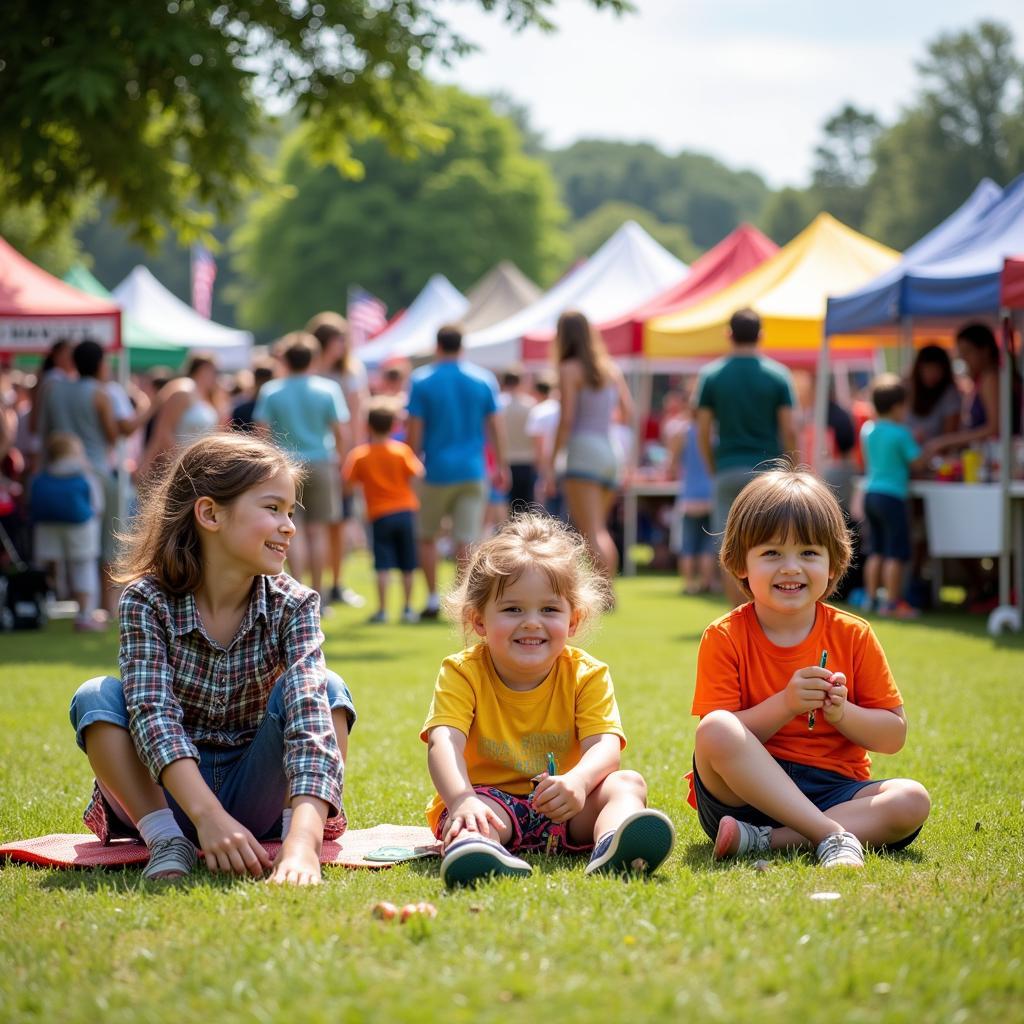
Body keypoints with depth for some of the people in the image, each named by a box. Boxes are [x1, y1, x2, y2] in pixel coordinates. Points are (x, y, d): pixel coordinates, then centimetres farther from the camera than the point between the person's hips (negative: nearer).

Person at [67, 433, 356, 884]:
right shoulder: (147, 600, -17)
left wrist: (303, 839, -48)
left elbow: (310, 713, -30)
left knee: (327, 688, -21)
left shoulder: (293, 606, -14)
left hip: (256, 792, 1)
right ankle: (167, 842, -26)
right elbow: (152, 713, -30)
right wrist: (208, 816, -48)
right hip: (167, 793, 0)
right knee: (96, 696, -25)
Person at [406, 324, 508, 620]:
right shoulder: (484, 379, 3)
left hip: (436, 471, -1)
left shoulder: (421, 381, -3)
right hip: (473, 471, 1)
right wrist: (501, 466, 12)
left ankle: (433, 598, 11)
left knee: (427, 537, 14)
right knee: (466, 541, 0)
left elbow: (414, 432, -4)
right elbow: (495, 428, 4)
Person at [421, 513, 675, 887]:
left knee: (628, 783, -22)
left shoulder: (587, 675, -3)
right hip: (490, 801, -2)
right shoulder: (462, 674, -8)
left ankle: (613, 846, -56)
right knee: (479, 808, -34)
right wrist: (462, 800, -47)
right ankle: (473, 844, -69)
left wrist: (577, 781, -43)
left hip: (564, 813, 2)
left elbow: (604, 746, -18)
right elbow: (444, 743, -24)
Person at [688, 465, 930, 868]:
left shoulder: (853, 637, 5)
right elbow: (715, 738, -10)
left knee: (911, 800, -25)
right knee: (716, 729, -33)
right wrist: (785, 705, -20)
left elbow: (894, 736, 6)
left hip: (833, 793, 3)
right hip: (744, 792, -2)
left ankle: (763, 840, -30)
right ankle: (834, 836, -36)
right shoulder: (724, 638, -2)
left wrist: (841, 712, -13)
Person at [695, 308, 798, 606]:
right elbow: (789, 430, -4)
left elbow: (703, 430, 0)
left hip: (728, 470, 0)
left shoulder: (711, 375, 2)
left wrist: (712, 468, 10)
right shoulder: (778, 375, -1)